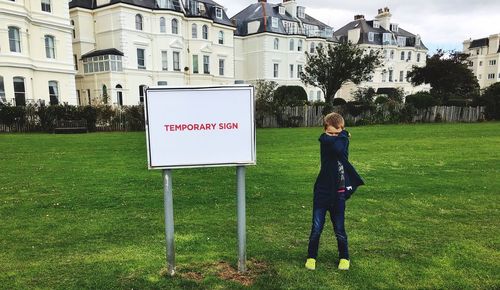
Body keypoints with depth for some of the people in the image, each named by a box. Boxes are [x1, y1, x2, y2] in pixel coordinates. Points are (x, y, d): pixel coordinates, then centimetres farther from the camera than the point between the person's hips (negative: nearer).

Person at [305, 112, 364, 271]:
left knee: (339, 230, 12)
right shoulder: (324, 140, -9)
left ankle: (344, 257, 33)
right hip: (322, 192, -3)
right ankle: (311, 257, 23)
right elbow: (338, 148, -25)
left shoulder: (343, 141, 4)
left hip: (339, 193, 3)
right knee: (316, 228, 4)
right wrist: (343, 134, -11)